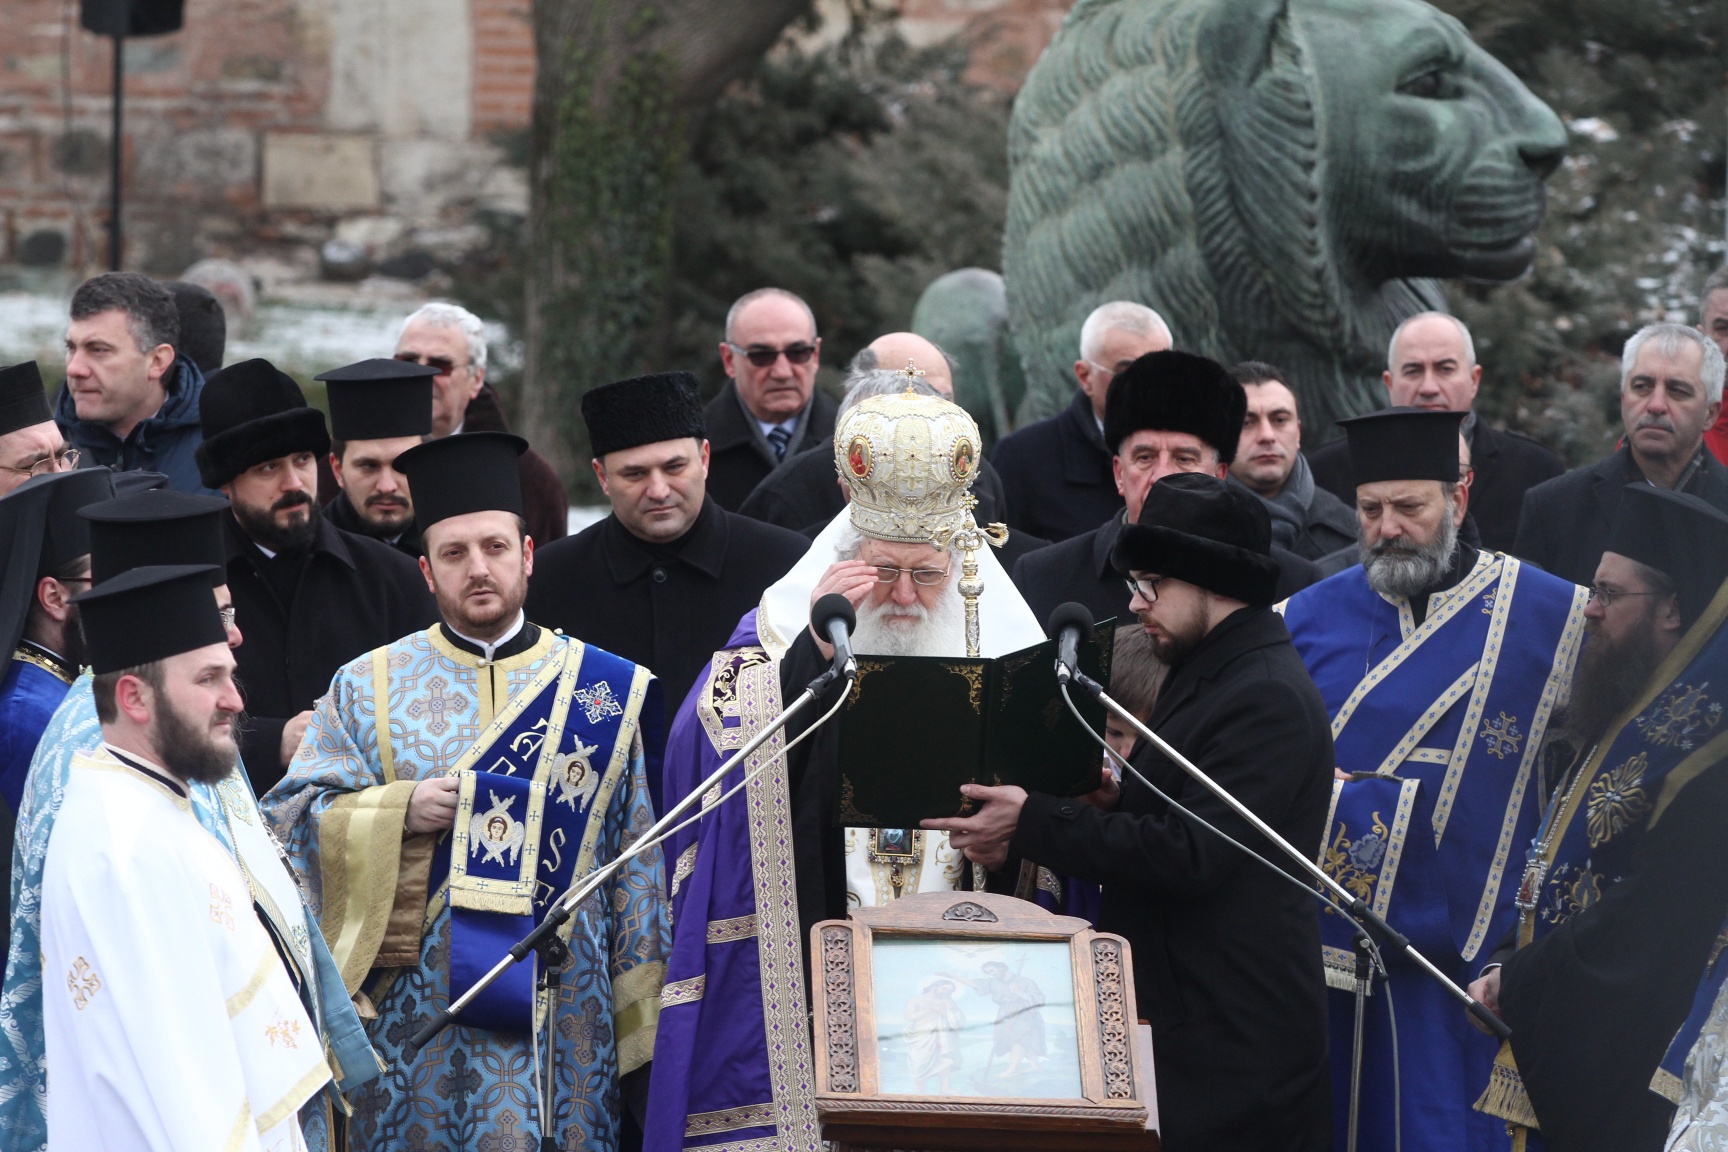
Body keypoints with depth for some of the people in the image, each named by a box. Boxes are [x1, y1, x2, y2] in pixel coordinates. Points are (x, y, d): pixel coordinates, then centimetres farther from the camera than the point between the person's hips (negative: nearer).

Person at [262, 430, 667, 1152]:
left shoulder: (606, 693, 7)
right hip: (414, 1027, 0)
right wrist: (403, 811, -14)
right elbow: (289, 820, 3)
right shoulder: (367, 688, 8)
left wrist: (643, 1036, 1)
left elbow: (638, 875, 5)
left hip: (558, 1026, 0)